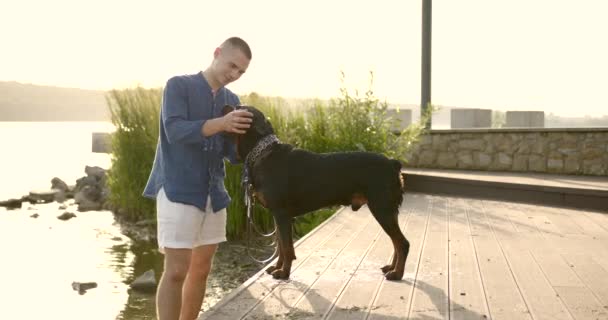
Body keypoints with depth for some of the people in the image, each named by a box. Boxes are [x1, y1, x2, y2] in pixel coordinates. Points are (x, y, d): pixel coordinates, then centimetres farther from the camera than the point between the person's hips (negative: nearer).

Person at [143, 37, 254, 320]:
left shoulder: (232, 100, 12)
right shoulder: (178, 85, -2)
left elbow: (232, 153, 8)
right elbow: (175, 131, -18)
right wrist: (220, 123, -31)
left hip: (214, 193, 6)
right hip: (178, 190, -6)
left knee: (201, 270, 10)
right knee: (177, 271, -9)